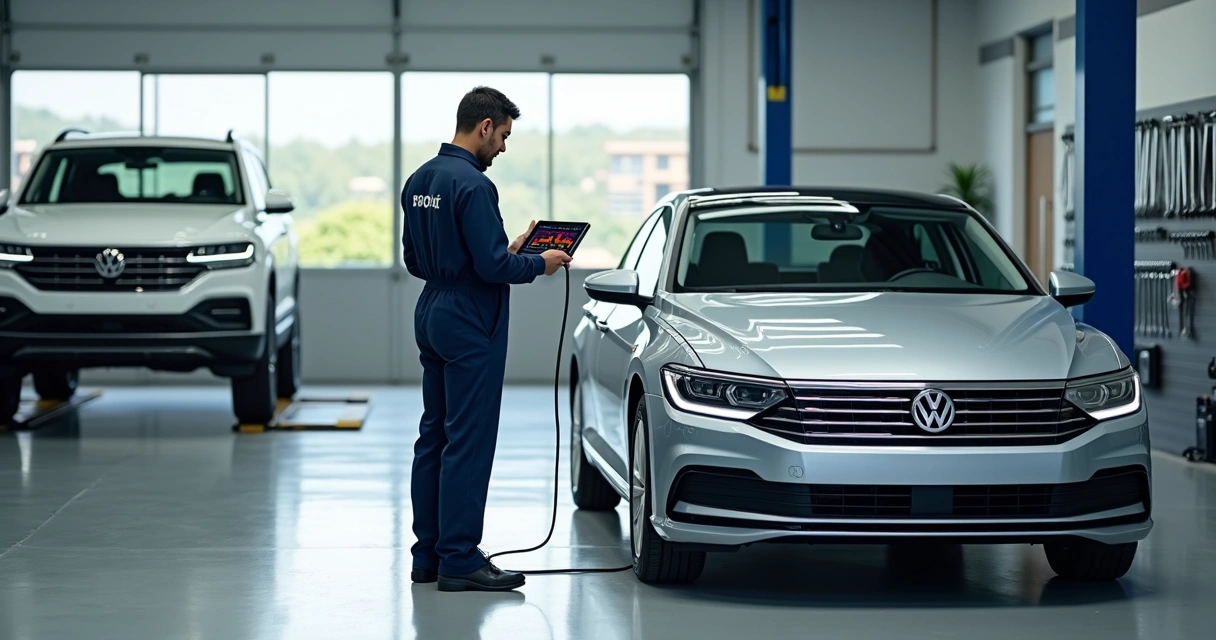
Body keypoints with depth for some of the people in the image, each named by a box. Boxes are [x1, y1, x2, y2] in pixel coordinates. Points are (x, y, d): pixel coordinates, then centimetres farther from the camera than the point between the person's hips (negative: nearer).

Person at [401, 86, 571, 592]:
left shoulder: (420, 181, 10)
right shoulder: (472, 184, -19)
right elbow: (492, 266, -23)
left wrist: (506, 253, 17)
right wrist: (539, 264, -4)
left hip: (432, 316, 10)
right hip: (471, 325, -10)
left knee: (433, 437, 12)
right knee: (468, 442, -6)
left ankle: (428, 555, 16)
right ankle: (459, 561, -4)